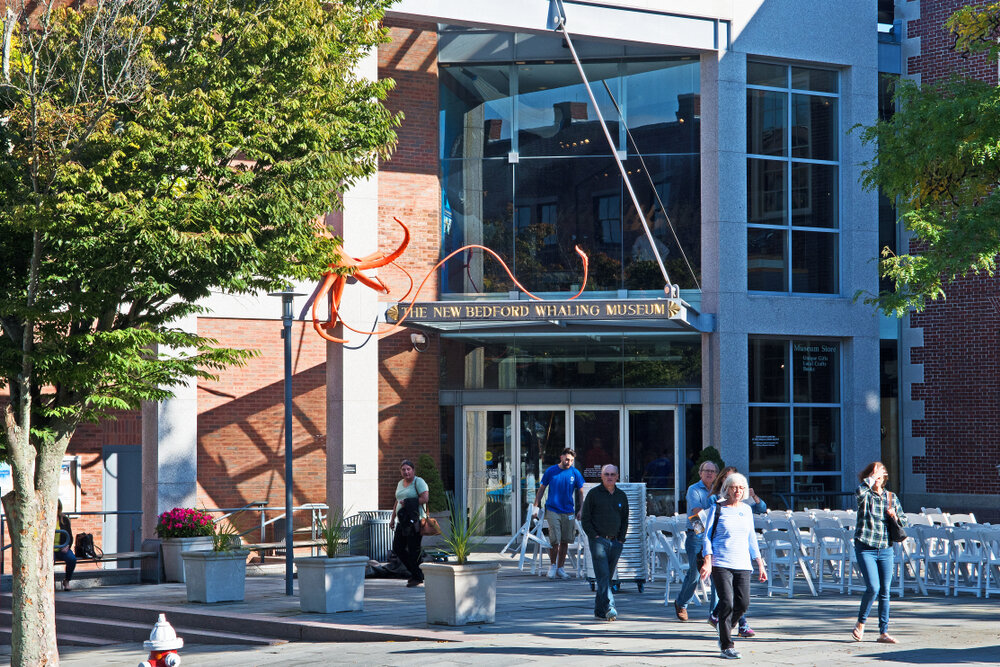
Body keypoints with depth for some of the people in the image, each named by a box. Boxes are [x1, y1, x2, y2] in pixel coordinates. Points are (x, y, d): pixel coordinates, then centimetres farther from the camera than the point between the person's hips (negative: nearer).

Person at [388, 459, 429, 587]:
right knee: (397, 548, 7)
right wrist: (392, 518, 22)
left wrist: (407, 503, -16)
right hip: (402, 522, 9)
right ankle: (414, 571, 20)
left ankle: (418, 577, 2)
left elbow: (425, 498, -17)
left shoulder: (418, 482, -6)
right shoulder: (400, 483, 18)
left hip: (414, 521, -9)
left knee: (413, 549, -7)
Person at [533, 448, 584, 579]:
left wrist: (580, 510, 6)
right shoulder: (551, 471, 0)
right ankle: (552, 565, 11)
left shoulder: (575, 473, 2)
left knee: (565, 541, 6)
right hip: (553, 510, -2)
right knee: (554, 540, -9)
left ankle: (560, 568, 17)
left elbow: (580, 493, 11)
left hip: (568, 512, 2)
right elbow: (541, 489, 8)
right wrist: (536, 506, 5)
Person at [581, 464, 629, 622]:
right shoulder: (594, 494, 0)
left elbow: (625, 520, 18)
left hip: (616, 542, 5)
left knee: (608, 577, 8)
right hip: (598, 540, -4)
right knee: (603, 576, -15)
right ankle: (609, 608, -25)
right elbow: (585, 519, 0)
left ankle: (599, 609, 16)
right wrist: (594, 536, -9)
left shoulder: (621, 496, 12)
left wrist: (621, 539, 6)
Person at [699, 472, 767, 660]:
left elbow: (752, 539, 19)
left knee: (743, 603, -4)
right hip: (720, 563, -4)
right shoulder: (717, 509, 1)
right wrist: (707, 562, -13)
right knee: (727, 603, -13)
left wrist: (760, 565, 16)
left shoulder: (747, 510, 14)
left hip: (742, 564, 4)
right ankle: (726, 646, -4)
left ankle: (725, 631, 24)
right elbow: (707, 536, -1)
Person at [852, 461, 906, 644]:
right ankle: (860, 623, 7)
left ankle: (884, 632, 11)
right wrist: (872, 478, -16)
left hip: (886, 549, 4)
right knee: (873, 587, -15)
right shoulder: (865, 495, -1)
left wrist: (895, 516, -5)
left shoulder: (891, 497, 11)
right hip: (865, 548, -4)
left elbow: (904, 520, 16)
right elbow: (859, 492, -27)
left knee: (885, 591, 4)